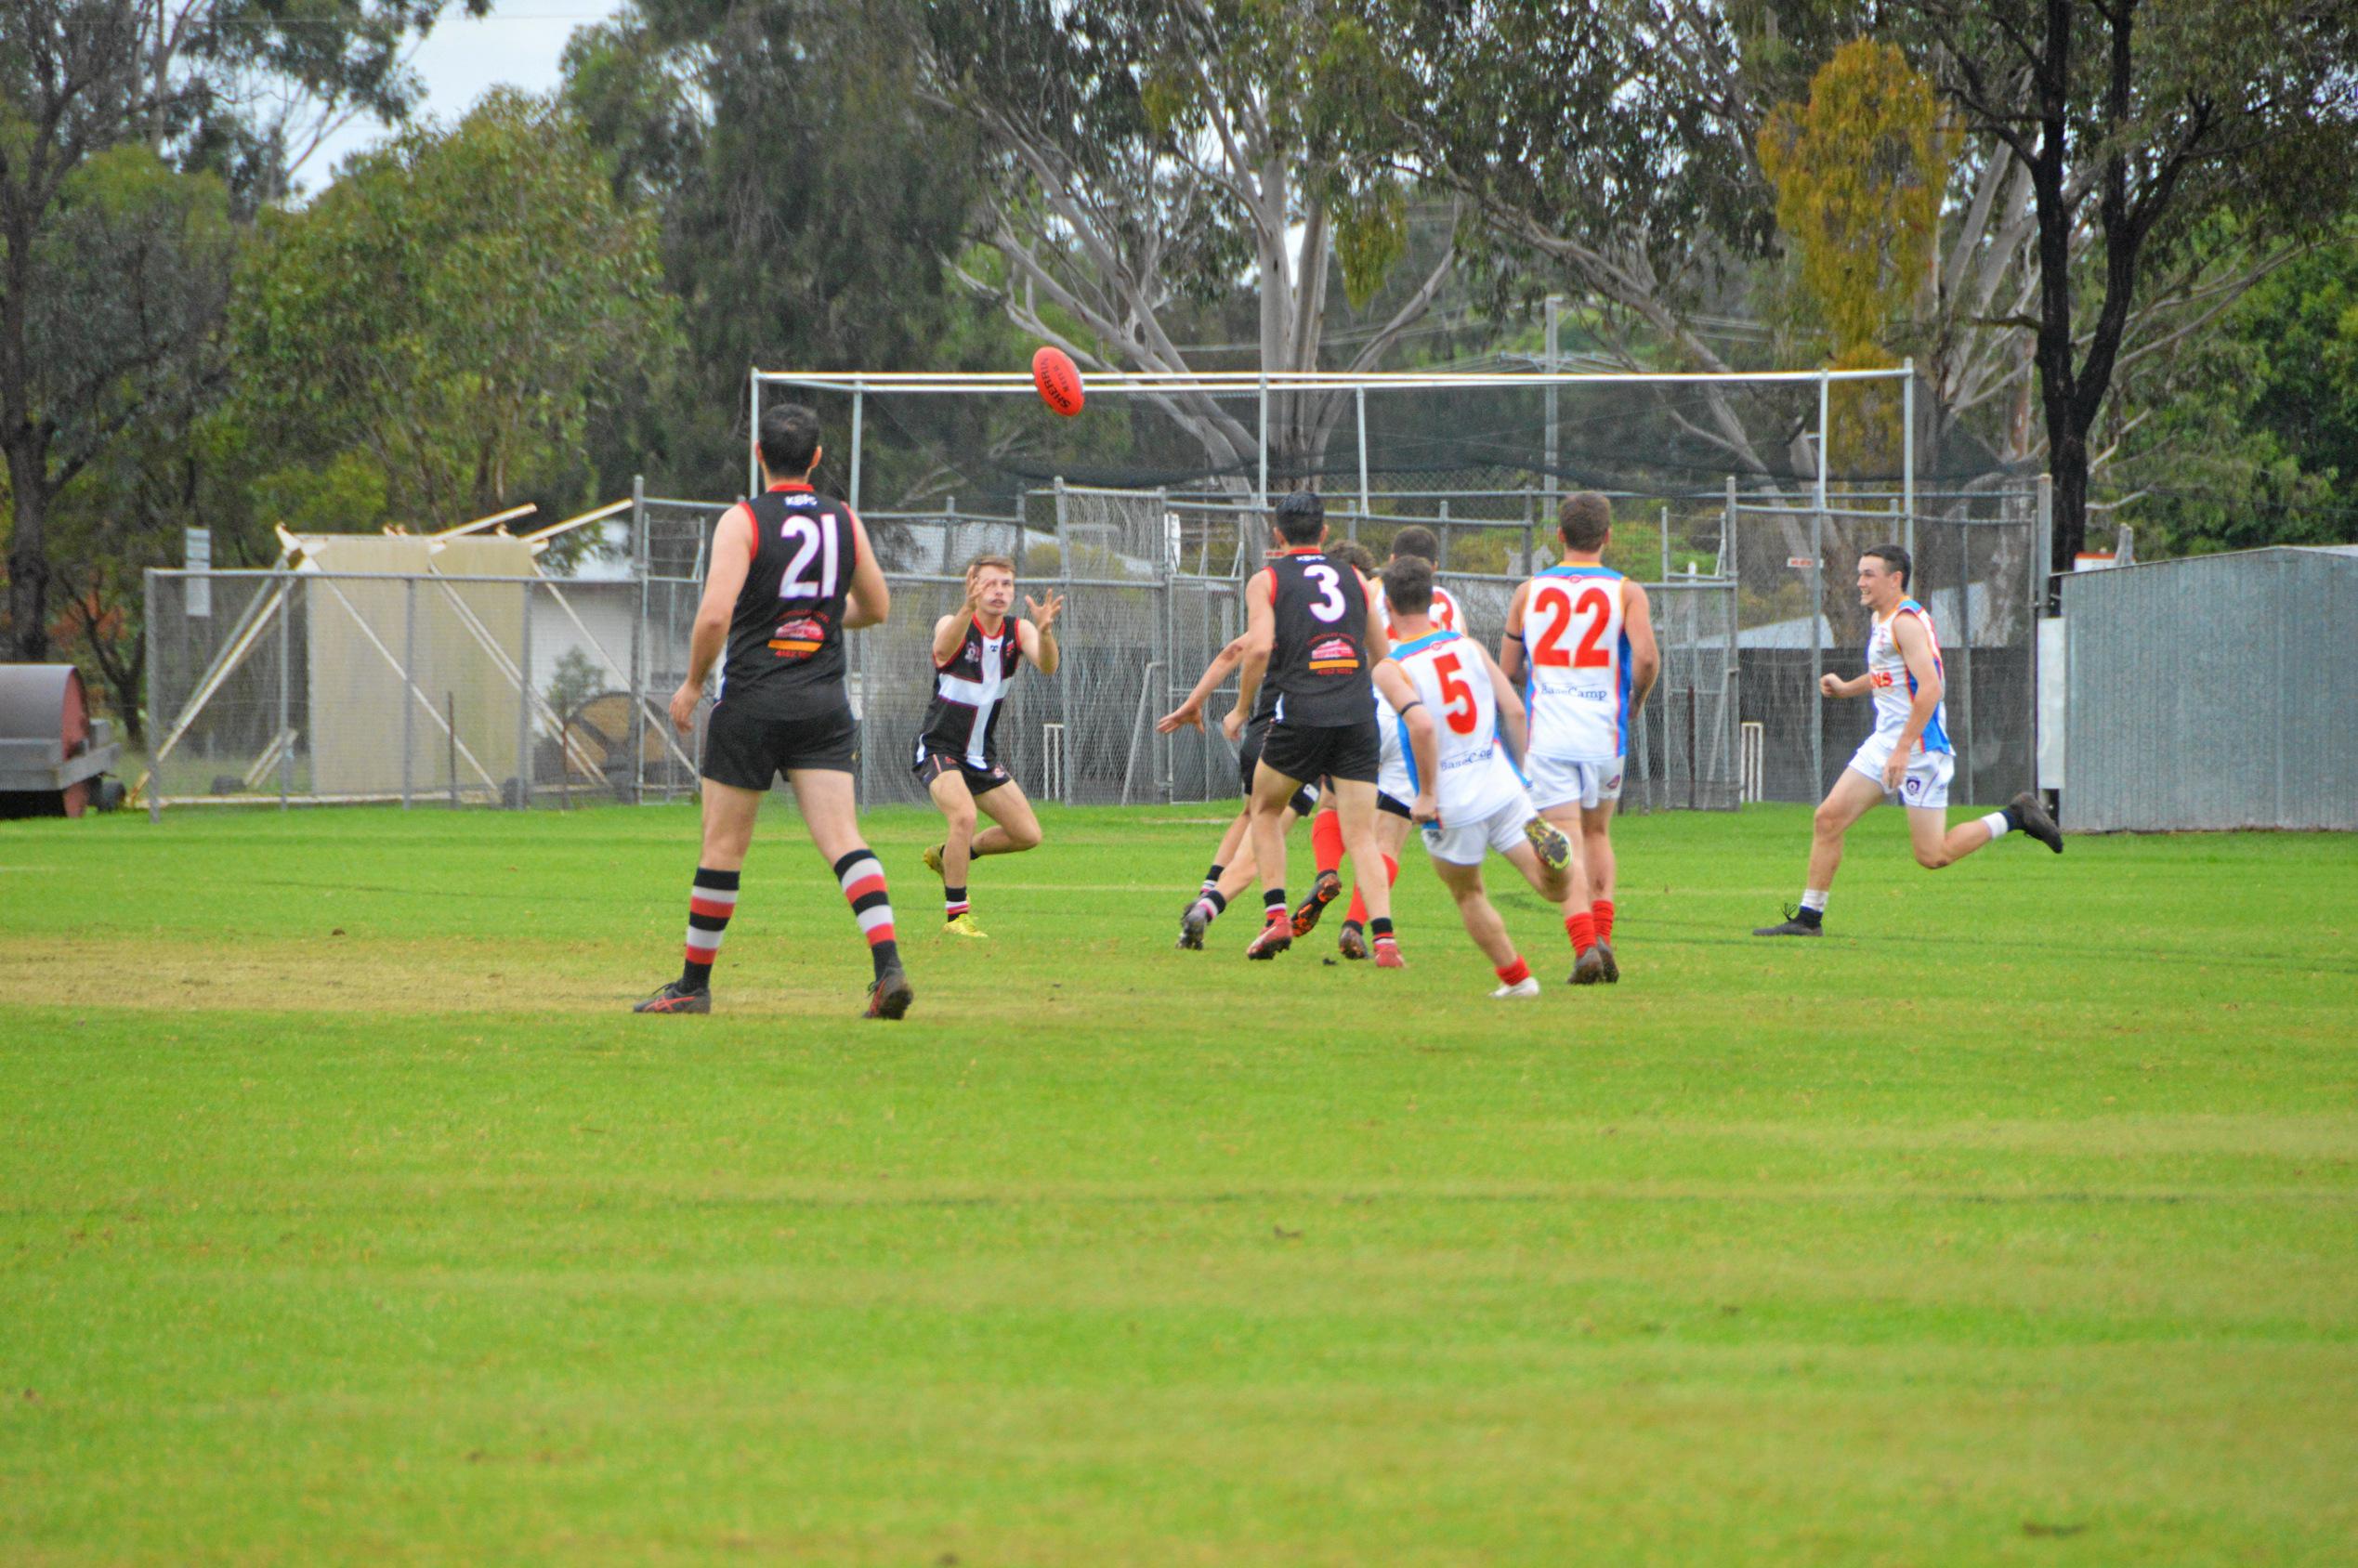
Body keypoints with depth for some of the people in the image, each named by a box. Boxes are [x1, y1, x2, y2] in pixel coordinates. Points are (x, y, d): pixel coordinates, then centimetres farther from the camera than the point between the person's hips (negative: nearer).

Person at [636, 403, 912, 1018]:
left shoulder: (743, 521, -9)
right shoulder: (844, 520, 6)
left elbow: (714, 615, -18)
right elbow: (875, 607, 18)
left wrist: (691, 684, -4)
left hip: (753, 699, -4)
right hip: (825, 701, 4)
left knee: (723, 845, 6)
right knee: (841, 836, -4)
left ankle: (694, 984, 15)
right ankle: (888, 964, -21)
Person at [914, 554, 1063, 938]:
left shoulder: (1018, 630, -4)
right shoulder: (954, 625, -16)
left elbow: (1047, 667, -23)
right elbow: (943, 651, -41)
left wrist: (1044, 632, -45)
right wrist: (968, 610, -59)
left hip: (983, 755, 6)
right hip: (940, 749, -6)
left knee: (1028, 835, 4)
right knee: (964, 815, -30)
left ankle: (947, 855, 26)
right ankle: (955, 914, -18)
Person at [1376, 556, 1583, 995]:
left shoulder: (1390, 670, -8)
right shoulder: (1469, 647, 7)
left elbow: (1421, 724, -24)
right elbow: (1515, 712, 4)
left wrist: (1427, 793, -16)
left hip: (1451, 806, -3)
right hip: (1503, 788, 3)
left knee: (1468, 894, 22)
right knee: (1555, 889, -3)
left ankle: (1515, 976, 25)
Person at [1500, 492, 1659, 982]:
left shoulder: (1528, 592, 5)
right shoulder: (1626, 592, 0)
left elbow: (1508, 669, 10)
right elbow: (1646, 657, -14)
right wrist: (1634, 702, 5)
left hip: (1545, 735, 0)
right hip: (1603, 735, 0)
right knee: (1597, 834, 20)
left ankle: (1585, 943, -20)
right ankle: (1603, 936, 6)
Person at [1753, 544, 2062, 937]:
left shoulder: (1907, 621, -16)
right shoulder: (1879, 620, 14)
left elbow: (1930, 688, -25)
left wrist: (1903, 750, -28)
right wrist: (1847, 688, 16)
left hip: (1920, 745, -9)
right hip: (1884, 740, 9)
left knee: (1932, 856, -8)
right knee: (1828, 818, -1)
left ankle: (2015, 818, 8)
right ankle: (1809, 917, 3)